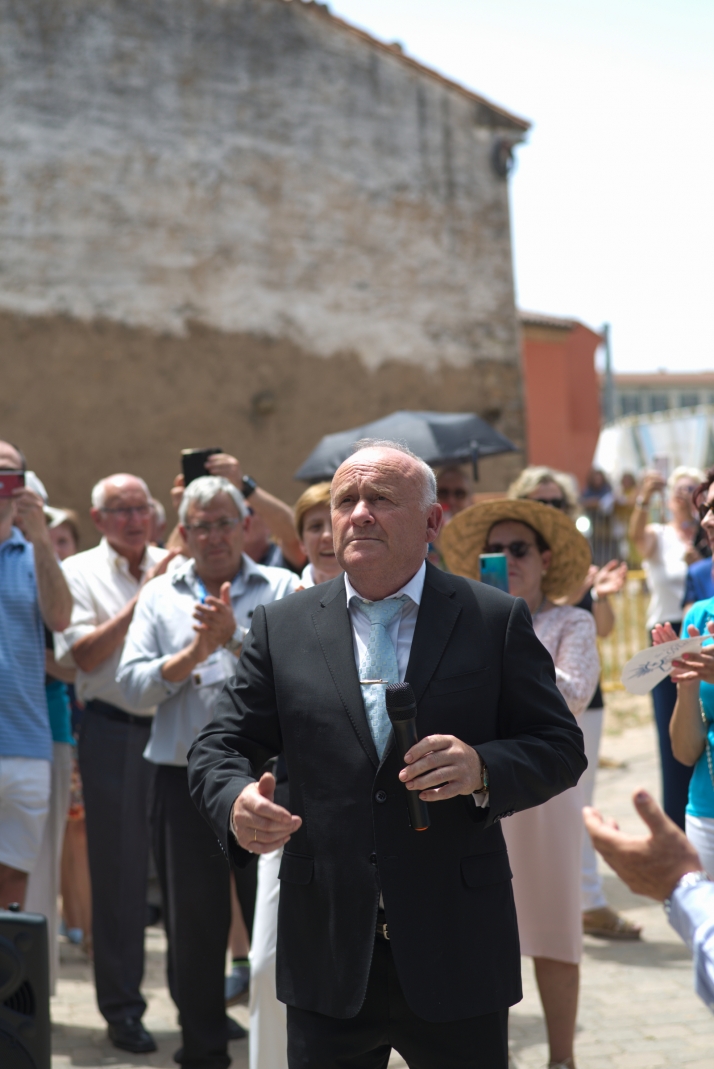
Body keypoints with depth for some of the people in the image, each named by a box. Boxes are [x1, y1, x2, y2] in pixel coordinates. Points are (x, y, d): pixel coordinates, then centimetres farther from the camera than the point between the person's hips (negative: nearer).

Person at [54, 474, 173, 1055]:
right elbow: (86, 655, -9)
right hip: (115, 730, -2)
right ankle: (122, 1008, 14)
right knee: (119, 869, 3)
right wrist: (140, 599, -13)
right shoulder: (79, 572, 2)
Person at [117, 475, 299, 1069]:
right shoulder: (160, 597, 11)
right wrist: (195, 651, -11)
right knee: (193, 928, 8)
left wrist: (236, 638, -19)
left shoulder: (281, 589, 4)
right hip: (186, 780, 2)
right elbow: (133, 686, 0)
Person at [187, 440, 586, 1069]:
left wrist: (483, 769, -20)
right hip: (326, 955, 1)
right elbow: (220, 748, 5)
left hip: (456, 953, -1)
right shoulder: (282, 628, 6)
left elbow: (560, 745, 0)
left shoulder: (496, 620, 1)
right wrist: (236, 802, -18)